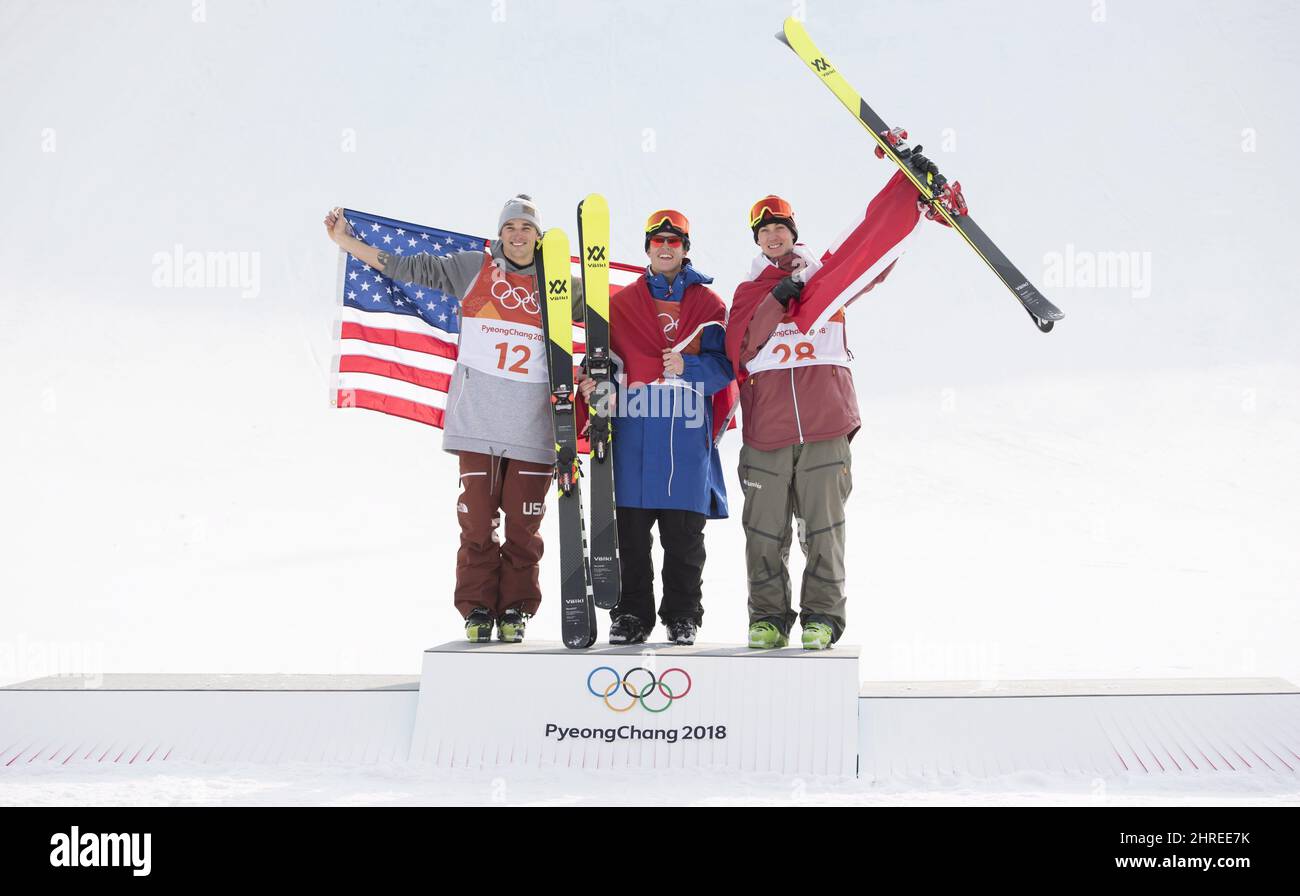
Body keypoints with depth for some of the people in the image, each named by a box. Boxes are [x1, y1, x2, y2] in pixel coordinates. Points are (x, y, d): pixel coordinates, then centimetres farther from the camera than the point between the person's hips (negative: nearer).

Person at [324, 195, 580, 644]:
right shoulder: (472, 268, 8)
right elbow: (410, 267, 10)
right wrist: (346, 241, 8)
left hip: (533, 422, 0)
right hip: (478, 418, 0)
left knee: (523, 522, 2)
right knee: (477, 518, 0)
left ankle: (515, 611, 12)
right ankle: (477, 610, 10)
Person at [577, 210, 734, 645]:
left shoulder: (708, 304, 11)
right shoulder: (621, 302, 14)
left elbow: (725, 364, 4)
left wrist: (688, 366, -13)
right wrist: (594, 381, -11)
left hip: (688, 434, -1)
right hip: (633, 431, 1)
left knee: (684, 533, 2)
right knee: (630, 531, 1)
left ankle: (683, 616, 11)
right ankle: (632, 614, 10)